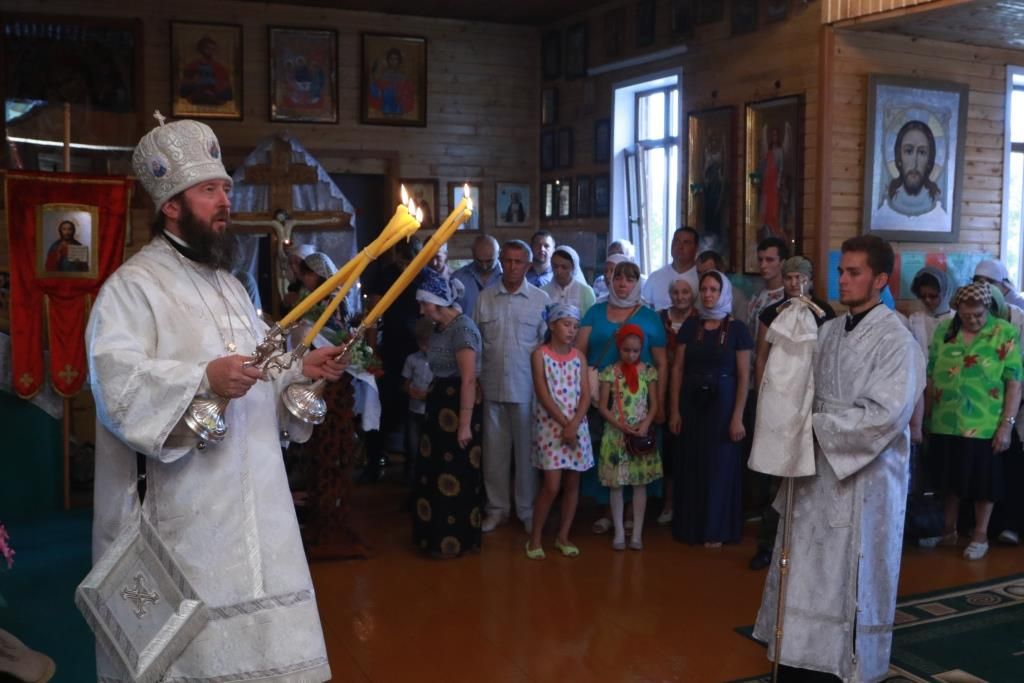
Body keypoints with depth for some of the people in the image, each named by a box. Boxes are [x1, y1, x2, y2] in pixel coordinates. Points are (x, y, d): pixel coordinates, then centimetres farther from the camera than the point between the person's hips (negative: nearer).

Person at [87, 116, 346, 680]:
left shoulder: (229, 286, 19)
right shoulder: (133, 284, -8)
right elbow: (115, 380, -20)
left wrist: (301, 370, 6)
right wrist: (203, 379, -31)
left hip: (253, 501, 8)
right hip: (184, 510, -7)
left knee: (258, 633, 11)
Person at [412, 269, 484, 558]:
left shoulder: (462, 328, -19)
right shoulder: (442, 327, 10)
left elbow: (469, 380, -23)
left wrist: (465, 423, -25)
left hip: (458, 406, -10)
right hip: (441, 405, 10)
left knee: (455, 474, 1)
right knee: (436, 471, 16)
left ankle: (455, 540, 13)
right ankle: (438, 534, 29)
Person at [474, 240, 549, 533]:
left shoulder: (541, 299, -1)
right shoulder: (485, 298, 5)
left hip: (526, 387, -2)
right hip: (492, 385, 2)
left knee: (527, 449, 5)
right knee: (494, 449, 9)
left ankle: (527, 510, 18)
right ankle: (497, 508, 21)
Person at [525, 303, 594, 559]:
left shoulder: (579, 357, 6)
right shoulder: (540, 355, -4)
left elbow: (586, 395, 0)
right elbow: (543, 395, -11)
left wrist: (573, 425, -14)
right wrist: (563, 423, -16)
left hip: (577, 427, 4)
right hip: (550, 426, -4)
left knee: (573, 483, 7)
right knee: (552, 485, -9)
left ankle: (563, 536, 20)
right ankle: (535, 537, 6)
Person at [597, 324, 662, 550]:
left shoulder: (648, 372, 1)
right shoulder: (610, 372, -3)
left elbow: (654, 404, 3)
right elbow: (602, 406, -3)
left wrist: (645, 425, -14)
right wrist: (622, 426, -13)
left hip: (642, 434, 1)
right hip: (616, 435, -1)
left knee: (640, 483, 4)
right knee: (616, 484, 4)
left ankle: (637, 533, 12)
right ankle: (619, 532, 13)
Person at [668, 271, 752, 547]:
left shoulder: (737, 329, -4)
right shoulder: (690, 326, 5)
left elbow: (744, 376, -5)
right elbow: (677, 369, 5)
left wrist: (738, 416, -11)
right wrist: (674, 409, -1)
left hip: (722, 403, -3)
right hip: (692, 402, 3)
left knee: (719, 464, 4)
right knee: (692, 463, 8)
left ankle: (716, 529, 14)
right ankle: (689, 526, 18)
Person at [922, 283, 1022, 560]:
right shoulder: (943, 331, 2)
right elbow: (932, 376, 7)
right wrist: (926, 415, 9)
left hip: (985, 426, -3)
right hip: (945, 424, 3)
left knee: (983, 481, 8)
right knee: (949, 478, 14)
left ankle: (980, 535, 24)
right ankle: (949, 531, 30)